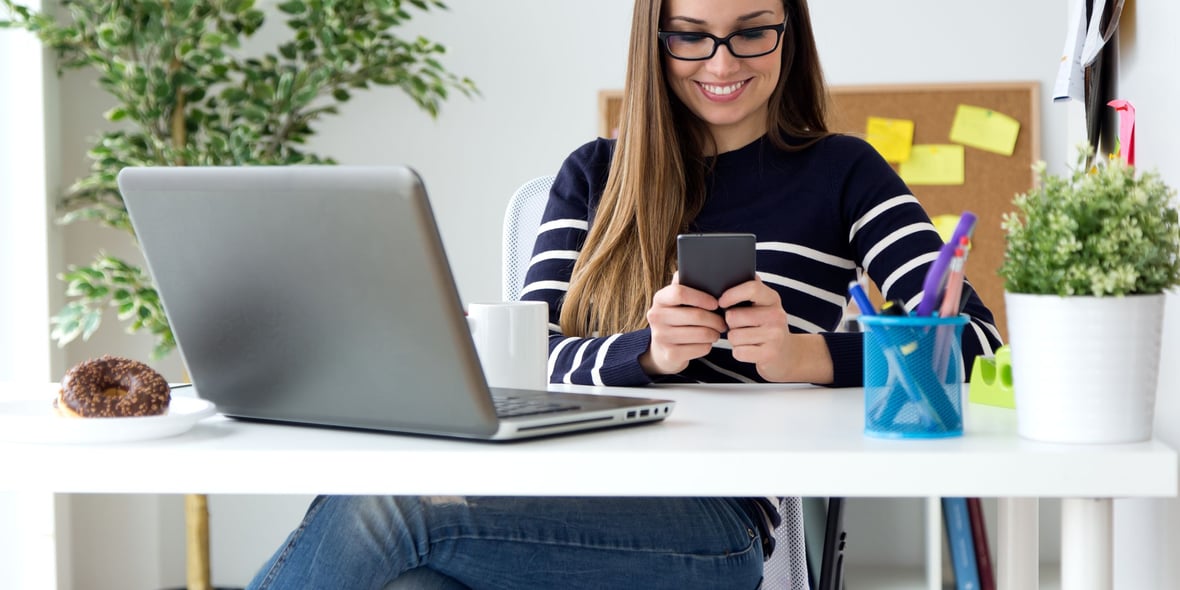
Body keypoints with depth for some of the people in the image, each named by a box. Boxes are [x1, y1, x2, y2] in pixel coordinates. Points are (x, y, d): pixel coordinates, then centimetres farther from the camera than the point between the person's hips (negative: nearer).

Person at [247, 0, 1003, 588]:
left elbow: (975, 339, 0)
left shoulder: (840, 175, 13)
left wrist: (804, 356, -16)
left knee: (380, 509, -29)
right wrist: (645, 351, -13)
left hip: (716, 520, -3)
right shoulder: (596, 176, 22)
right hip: (568, 497, 3)